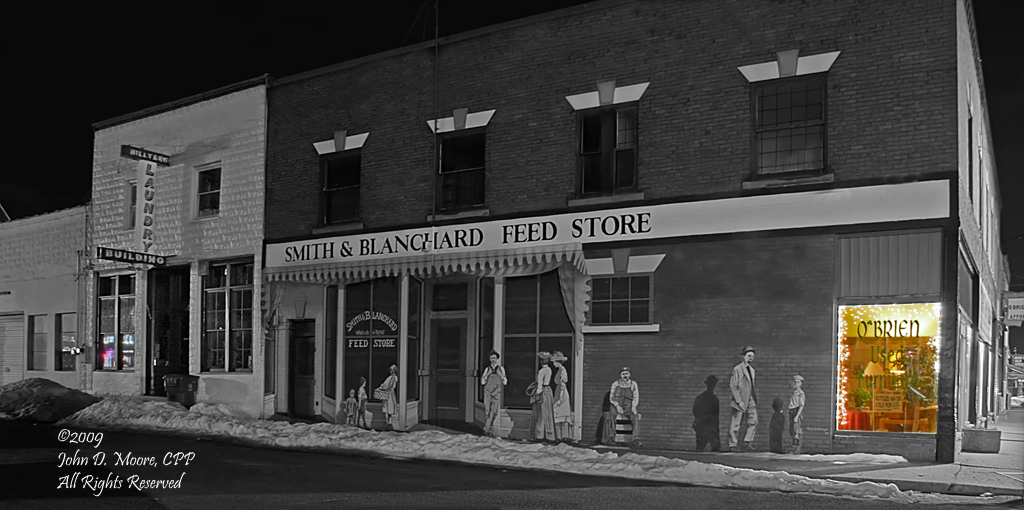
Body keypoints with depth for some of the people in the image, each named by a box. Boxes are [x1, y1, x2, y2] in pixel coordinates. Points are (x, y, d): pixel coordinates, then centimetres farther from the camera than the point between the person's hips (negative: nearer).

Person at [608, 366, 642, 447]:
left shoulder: (633, 384, 6)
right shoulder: (615, 384, 4)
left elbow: (636, 397, 2)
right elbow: (611, 398, 1)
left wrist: (633, 407, -18)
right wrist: (617, 406, -17)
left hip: (628, 407, 1)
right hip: (616, 406, -1)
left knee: (636, 417, -30)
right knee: (612, 416, -35)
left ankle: (636, 440, -37)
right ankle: (611, 438, -36)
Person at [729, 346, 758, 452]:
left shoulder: (752, 370, 15)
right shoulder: (737, 369, -7)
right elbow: (733, 386, -11)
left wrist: (755, 399, 11)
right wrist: (739, 401, -17)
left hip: (750, 400, 6)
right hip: (740, 400, -6)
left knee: (753, 421, -6)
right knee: (735, 424, -1)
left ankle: (747, 442, 3)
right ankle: (733, 445, 9)